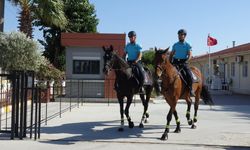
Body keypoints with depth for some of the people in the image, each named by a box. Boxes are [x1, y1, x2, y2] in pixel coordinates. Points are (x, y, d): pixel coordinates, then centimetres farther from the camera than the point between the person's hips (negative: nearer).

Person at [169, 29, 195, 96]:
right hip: (175, 62, 3)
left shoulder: (187, 45, 4)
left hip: (183, 62, -3)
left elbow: (190, 54, -5)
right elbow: (171, 54, 18)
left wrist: (186, 61, -22)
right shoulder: (175, 45, 14)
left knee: (189, 75, -22)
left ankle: (190, 89, -6)